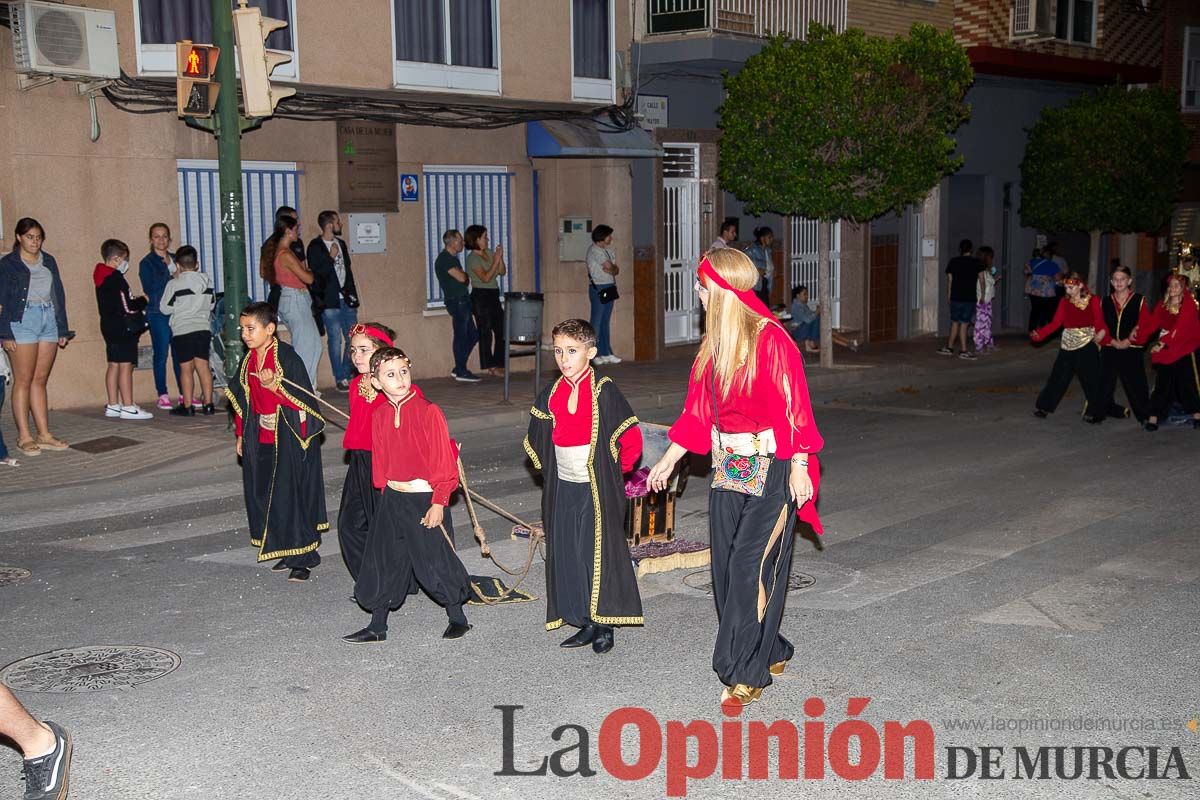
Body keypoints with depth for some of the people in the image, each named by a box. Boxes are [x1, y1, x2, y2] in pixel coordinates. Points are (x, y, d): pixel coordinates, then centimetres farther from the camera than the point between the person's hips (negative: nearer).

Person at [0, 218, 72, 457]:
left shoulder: (49, 262, 15)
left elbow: (59, 295, 17)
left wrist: (63, 329, 12)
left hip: (49, 321, 4)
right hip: (22, 321, -4)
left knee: (40, 381, 7)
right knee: (23, 381, -4)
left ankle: (44, 434, 8)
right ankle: (24, 437, -2)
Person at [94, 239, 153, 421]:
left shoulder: (102, 279, 14)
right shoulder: (116, 279, -16)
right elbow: (126, 307, -19)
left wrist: (138, 303, 16)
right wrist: (143, 301, -2)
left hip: (109, 326, 10)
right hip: (122, 328, -10)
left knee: (114, 365, 12)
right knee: (125, 366, -9)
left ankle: (113, 405, 17)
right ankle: (128, 407, -10)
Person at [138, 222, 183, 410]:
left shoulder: (175, 259, 15)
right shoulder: (147, 262, 1)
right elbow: (149, 289, -9)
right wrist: (170, 279, -13)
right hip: (158, 313, -4)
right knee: (161, 354, -1)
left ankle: (184, 393, 10)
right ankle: (163, 395, 5)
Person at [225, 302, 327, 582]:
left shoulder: (288, 357, -15)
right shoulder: (248, 360, 7)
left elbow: (303, 398, -17)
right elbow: (243, 400, 16)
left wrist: (274, 386, -30)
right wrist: (241, 435, 16)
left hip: (290, 438, -7)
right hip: (262, 440, 7)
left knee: (293, 494, -4)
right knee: (264, 494, 9)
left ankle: (302, 558, 5)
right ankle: (287, 553, 21)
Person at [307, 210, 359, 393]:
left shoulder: (340, 243, 15)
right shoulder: (315, 247, -6)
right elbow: (317, 273, -15)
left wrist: (352, 294, 15)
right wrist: (331, 257, -13)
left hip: (346, 298, 6)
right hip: (329, 301, -6)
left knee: (353, 338, 5)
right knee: (336, 340, -3)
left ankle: (348, 375, 16)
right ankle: (340, 379, 3)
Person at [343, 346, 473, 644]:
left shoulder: (428, 411, -14)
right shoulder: (380, 415, 3)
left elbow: (444, 462, -13)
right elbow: (380, 459, 13)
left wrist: (438, 503, -14)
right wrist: (386, 490, 12)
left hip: (426, 500, -5)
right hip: (392, 498, 5)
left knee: (436, 563, 2)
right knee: (384, 561, 11)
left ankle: (458, 618, 23)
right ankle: (377, 627, 24)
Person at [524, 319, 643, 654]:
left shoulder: (603, 391, -11)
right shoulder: (550, 396, 6)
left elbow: (631, 440, -10)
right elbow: (537, 443, 20)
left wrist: (612, 471, -2)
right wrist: (550, 470, 13)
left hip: (598, 489, -5)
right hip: (563, 488, 6)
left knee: (601, 550, -2)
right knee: (567, 554, 7)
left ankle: (605, 625, 10)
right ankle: (586, 624, 18)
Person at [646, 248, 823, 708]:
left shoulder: (770, 339, -14)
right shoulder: (715, 343, 10)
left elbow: (792, 408, -15)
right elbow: (699, 410, 16)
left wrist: (799, 468, -17)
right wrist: (668, 461, 18)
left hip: (770, 469, -8)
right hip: (729, 467, 8)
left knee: (751, 565, -6)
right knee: (727, 566, 9)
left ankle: (745, 673, 4)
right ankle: (770, 653, 26)